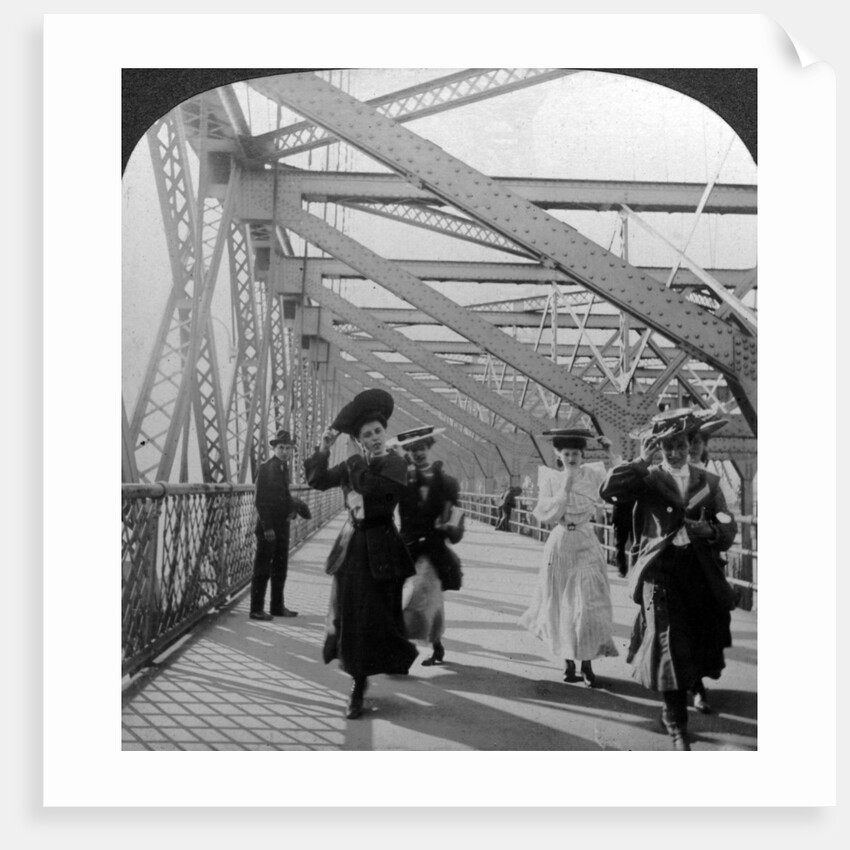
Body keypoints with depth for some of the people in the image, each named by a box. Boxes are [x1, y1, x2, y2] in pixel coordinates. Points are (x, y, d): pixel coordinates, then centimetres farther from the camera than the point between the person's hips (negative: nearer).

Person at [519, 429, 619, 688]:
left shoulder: (593, 474, 0)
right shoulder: (551, 479, -2)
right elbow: (546, 514, -10)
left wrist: (610, 453, -11)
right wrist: (565, 488, -17)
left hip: (586, 544, 0)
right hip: (560, 543, 0)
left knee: (588, 605, -6)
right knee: (562, 605, 6)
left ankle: (587, 664, 4)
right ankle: (569, 662, 20)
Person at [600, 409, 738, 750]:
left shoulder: (708, 482, 8)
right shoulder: (647, 479, 0)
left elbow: (728, 528, 3)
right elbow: (608, 491, -17)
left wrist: (710, 530, -18)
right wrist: (641, 461, -17)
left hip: (701, 574, 3)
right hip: (661, 572, -3)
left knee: (702, 642, 14)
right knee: (669, 649, -4)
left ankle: (696, 684, 48)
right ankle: (676, 724, 9)